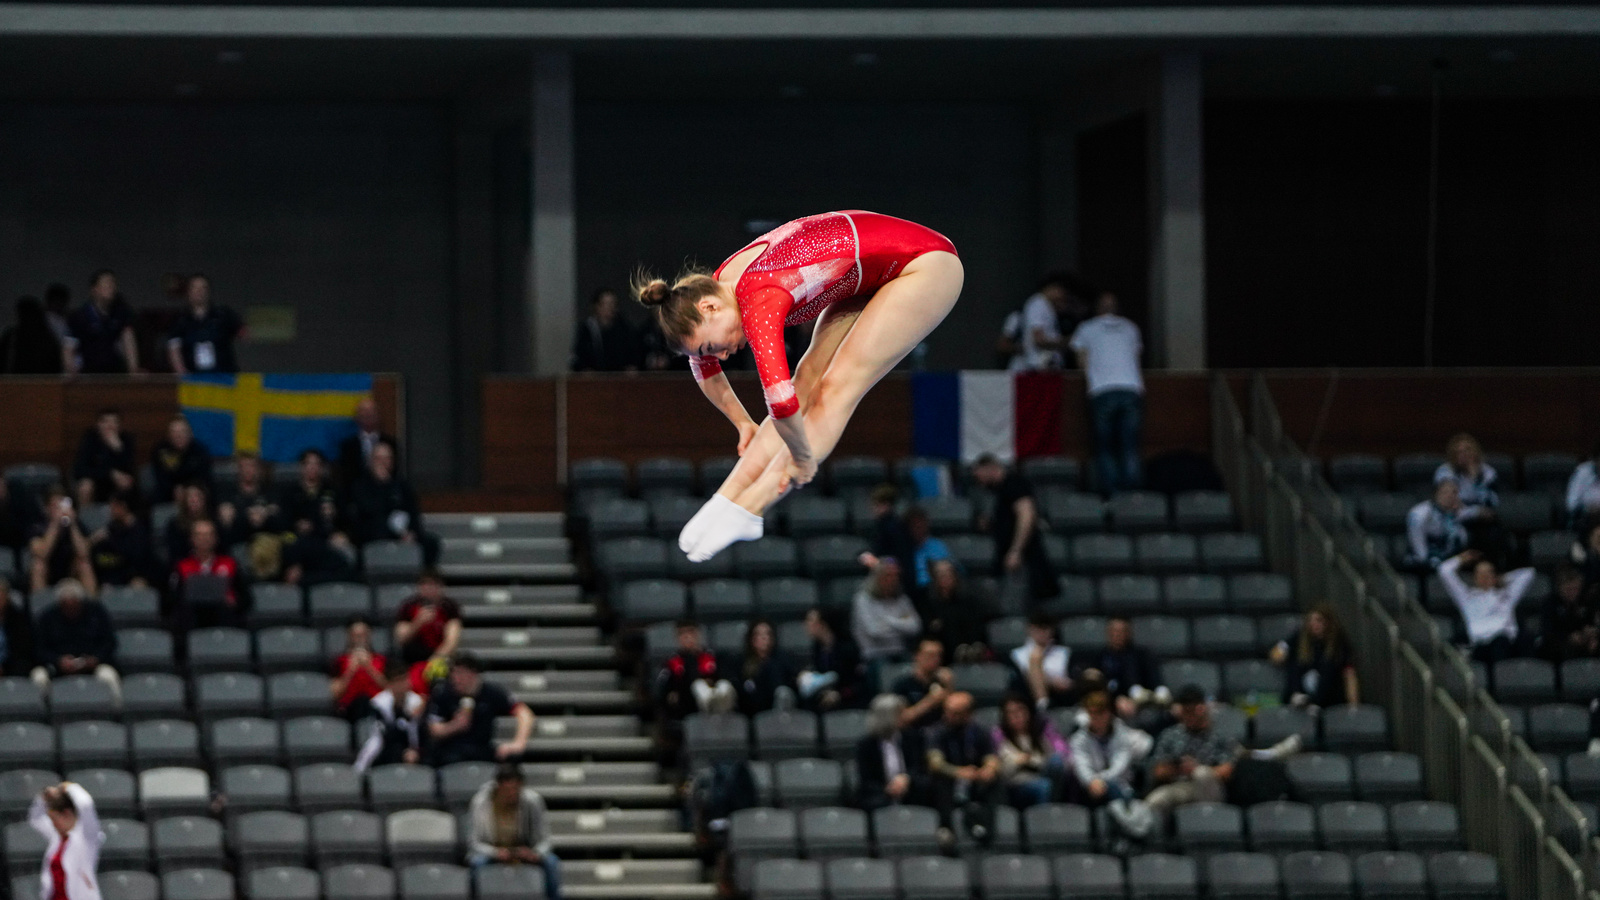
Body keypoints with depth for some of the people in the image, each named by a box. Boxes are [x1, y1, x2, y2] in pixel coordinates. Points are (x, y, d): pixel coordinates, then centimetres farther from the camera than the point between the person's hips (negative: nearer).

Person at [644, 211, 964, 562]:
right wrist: (743, 424, 15)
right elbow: (704, 368, 16)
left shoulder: (759, 300, -33)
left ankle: (746, 511, -20)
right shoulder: (718, 286, -5)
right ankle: (727, 500, -10)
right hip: (871, 278, 9)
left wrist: (802, 457, -27)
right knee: (808, 381, -4)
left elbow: (781, 398, -42)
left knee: (838, 387, -16)